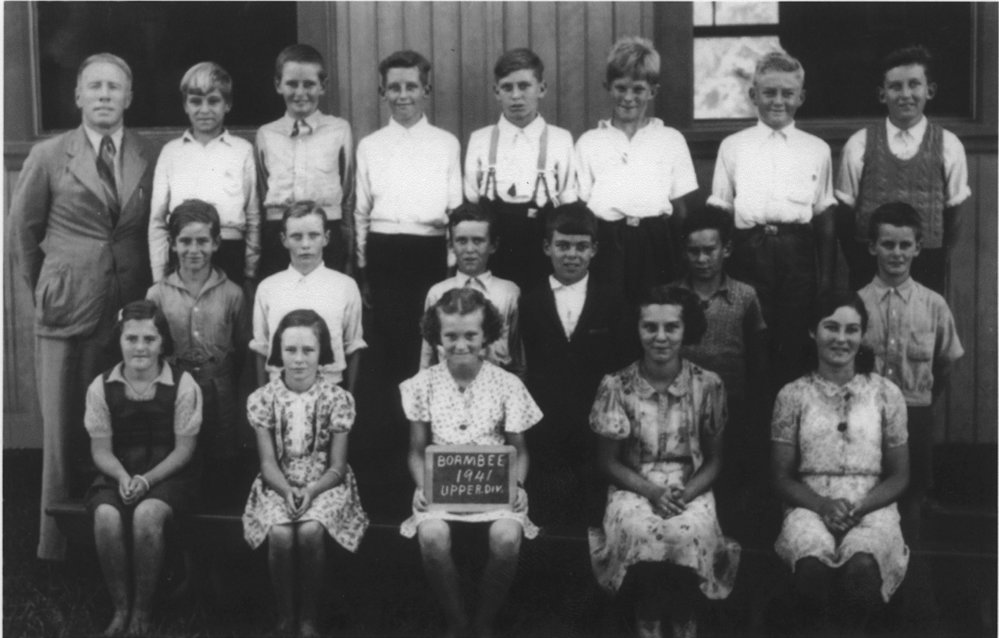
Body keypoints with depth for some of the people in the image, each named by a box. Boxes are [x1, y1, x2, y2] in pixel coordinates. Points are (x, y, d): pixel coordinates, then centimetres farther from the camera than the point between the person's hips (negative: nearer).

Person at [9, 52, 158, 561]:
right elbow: (23, 229, 11)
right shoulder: (48, 157, 3)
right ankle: (60, 540, 14)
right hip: (67, 310, -1)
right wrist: (44, 289, 13)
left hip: (134, 309, 1)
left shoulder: (152, 159, 5)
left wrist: (152, 295, 5)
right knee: (64, 428, 3)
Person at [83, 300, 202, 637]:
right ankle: (120, 608, -14)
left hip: (167, 475, -2)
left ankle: (142, 611, -16)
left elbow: (184, 448, -5)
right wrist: (123, 477, -18)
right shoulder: (101, 387, 2)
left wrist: (146, 479, -18)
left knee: (147, 515, -34)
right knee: (106, 516, -31)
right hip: (118, 475, 2)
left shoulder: (183, 385, -5)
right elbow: (101, 449, 2)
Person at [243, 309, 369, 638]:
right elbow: (268, 463, -2)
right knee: (280, 533, -30)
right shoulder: (263, 398, -2)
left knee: (310, 531, -31)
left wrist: (311, 491, -21)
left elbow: (337, 467, -4)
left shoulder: (337, 398, -5)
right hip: (279, 486, 1)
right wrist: (287, 490, -21)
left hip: (324, 485, -1)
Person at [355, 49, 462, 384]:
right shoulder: (369, 146, 10)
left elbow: (457, 209, 6)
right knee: (391, 344, -1)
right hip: (383, 253, 1)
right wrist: (362, 270, 10)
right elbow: (361, 212, 12)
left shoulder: (447, 144, 8)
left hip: (431, 252, 0)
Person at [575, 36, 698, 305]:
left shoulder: (672, 140, 12)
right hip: (605, 249, 0)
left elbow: (682, 208, 10)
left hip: (657, 246, 0)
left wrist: (684, 258, 1)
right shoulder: (588, 142, 11)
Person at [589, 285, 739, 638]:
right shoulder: (616, 386, -4)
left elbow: (714, 459, 5)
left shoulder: (708, 385, -2)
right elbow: (607, 460, 1)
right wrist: (652, 491, -14)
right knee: (639, 532, -34)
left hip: (690, 488, 1)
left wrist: (687, 493, -14)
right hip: (633, 486, 0)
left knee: (687, 534, -33)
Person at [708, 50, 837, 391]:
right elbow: (718, 209, 10)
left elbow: (826, 214, 13)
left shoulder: (817, 150, 14)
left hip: (797, 251, 1)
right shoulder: (732, 146, 12)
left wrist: (826, 275, 8)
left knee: (796, 343, -2)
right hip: (748, 249, 0)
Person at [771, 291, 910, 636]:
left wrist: (860, 507, -10)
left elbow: (899, 475, 9)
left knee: (862, 565, -35)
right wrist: (822, 505, -12)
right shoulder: (793, 395, 6)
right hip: (810, 506, 0)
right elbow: (782, 477, 7)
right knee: (812, 565, -35)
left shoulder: (885, 393, 7)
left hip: (872, 508, 0)